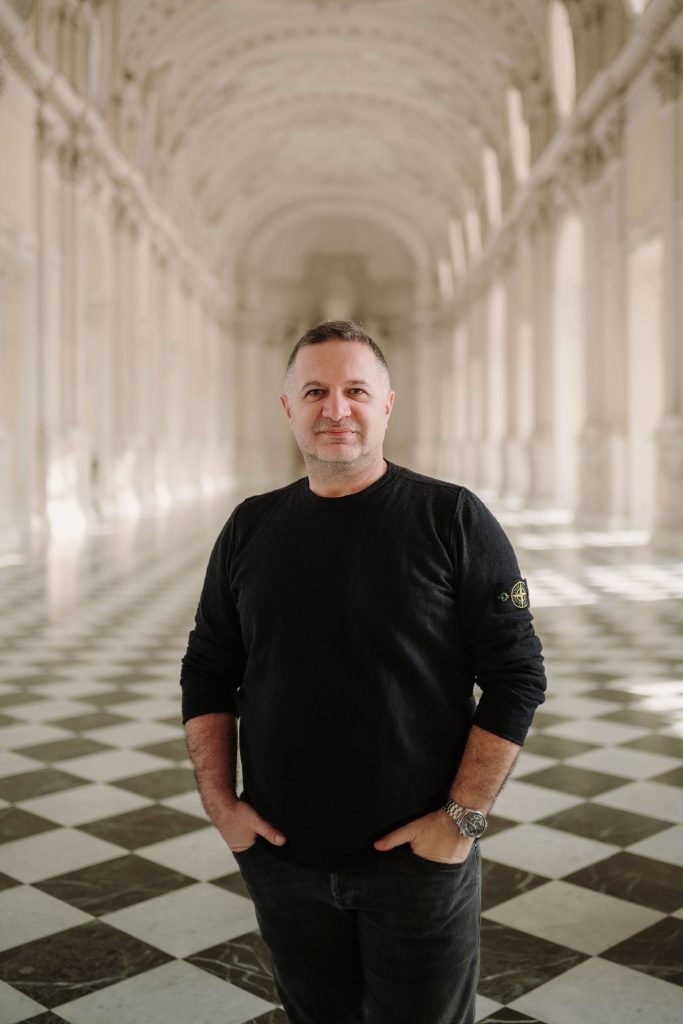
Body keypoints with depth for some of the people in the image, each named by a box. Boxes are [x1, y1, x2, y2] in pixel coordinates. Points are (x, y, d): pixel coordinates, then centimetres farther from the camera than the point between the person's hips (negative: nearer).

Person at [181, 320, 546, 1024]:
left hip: (419, 859, -3)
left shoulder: (453, 519, -7)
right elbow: (207, 675, 9)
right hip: (280, 856, 3)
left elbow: (517, 677, -8)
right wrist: (219, 801, -1)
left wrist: (463, 816, -13)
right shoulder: (251, 528, 3)